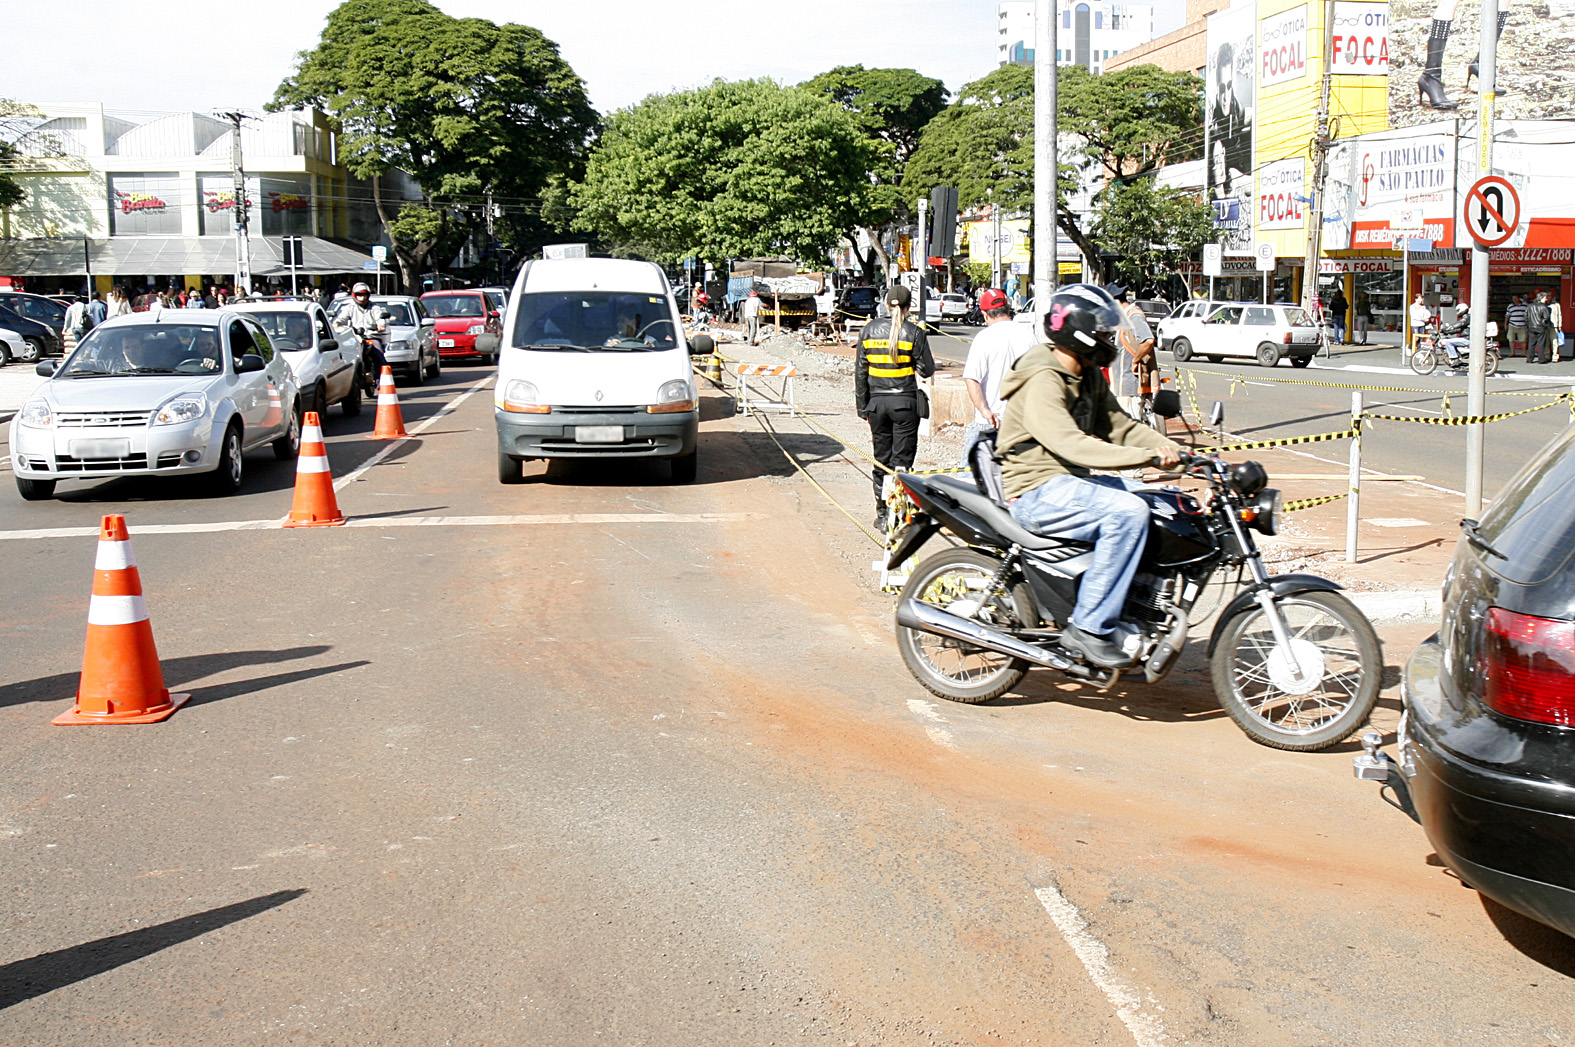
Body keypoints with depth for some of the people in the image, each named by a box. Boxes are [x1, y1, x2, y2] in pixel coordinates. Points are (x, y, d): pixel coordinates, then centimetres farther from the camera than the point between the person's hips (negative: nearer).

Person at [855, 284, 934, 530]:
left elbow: (860, 371, 4)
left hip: (877, 401, 3)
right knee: (902, 460, 2)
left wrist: (863, 407, 10)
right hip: (904, 402, -3)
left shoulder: (869, 329, 2)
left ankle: (882, 515, 17)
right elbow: (926, 369, -3)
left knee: (881, 459, 12)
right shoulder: (914, 332, -6)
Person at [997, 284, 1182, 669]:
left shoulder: (1090, 378, 15)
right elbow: (1069, 443, -30)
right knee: (1127, 511, -30)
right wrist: (1144, 456, -36)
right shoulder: (1041, 381, -18)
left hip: (1072, 481, 10)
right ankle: (1088, 627, -24)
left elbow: (1119, 425, 13)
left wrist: (1167, 447, -5)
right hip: (1037, 491, -10)